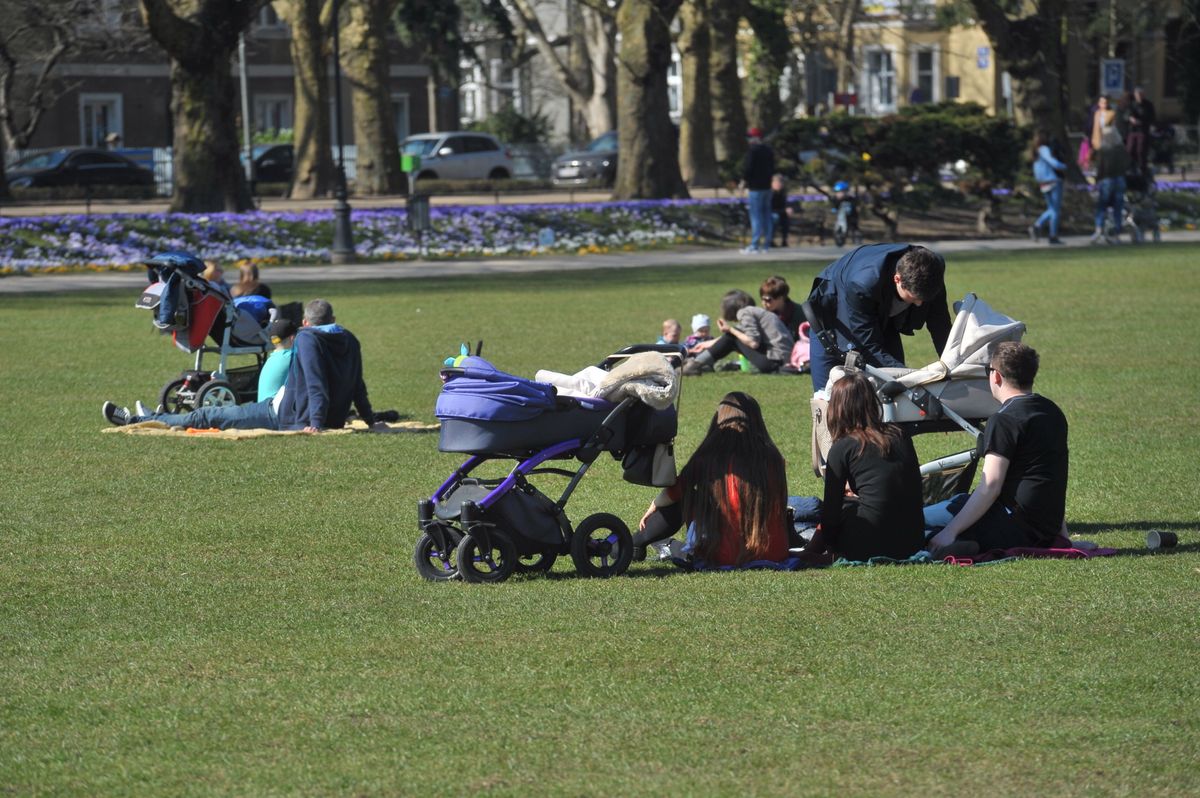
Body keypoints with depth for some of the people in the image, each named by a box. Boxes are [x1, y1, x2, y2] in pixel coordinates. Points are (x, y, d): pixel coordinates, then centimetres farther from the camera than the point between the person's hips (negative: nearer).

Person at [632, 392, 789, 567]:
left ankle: (633, 546, 32)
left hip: (726, 557, -2)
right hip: (776, 556, 2)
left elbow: (673, 494, 12)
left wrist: (652, 508, 34)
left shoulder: (709, 456, -5)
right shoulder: (772, 457, 0)